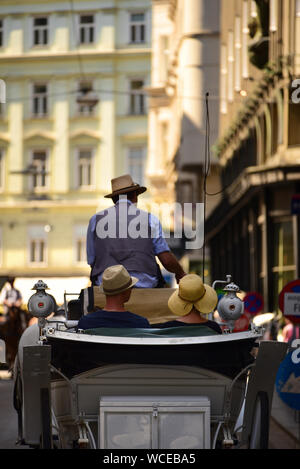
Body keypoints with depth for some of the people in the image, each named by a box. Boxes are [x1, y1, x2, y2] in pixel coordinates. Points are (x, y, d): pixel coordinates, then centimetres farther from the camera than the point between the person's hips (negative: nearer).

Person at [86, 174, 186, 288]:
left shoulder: (95, 220, 9)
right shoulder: (150, 220, 5)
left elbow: (91, 261, 11)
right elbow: (167, 260, 2)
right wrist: (180, 274, 22)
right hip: (144, 285, -1)